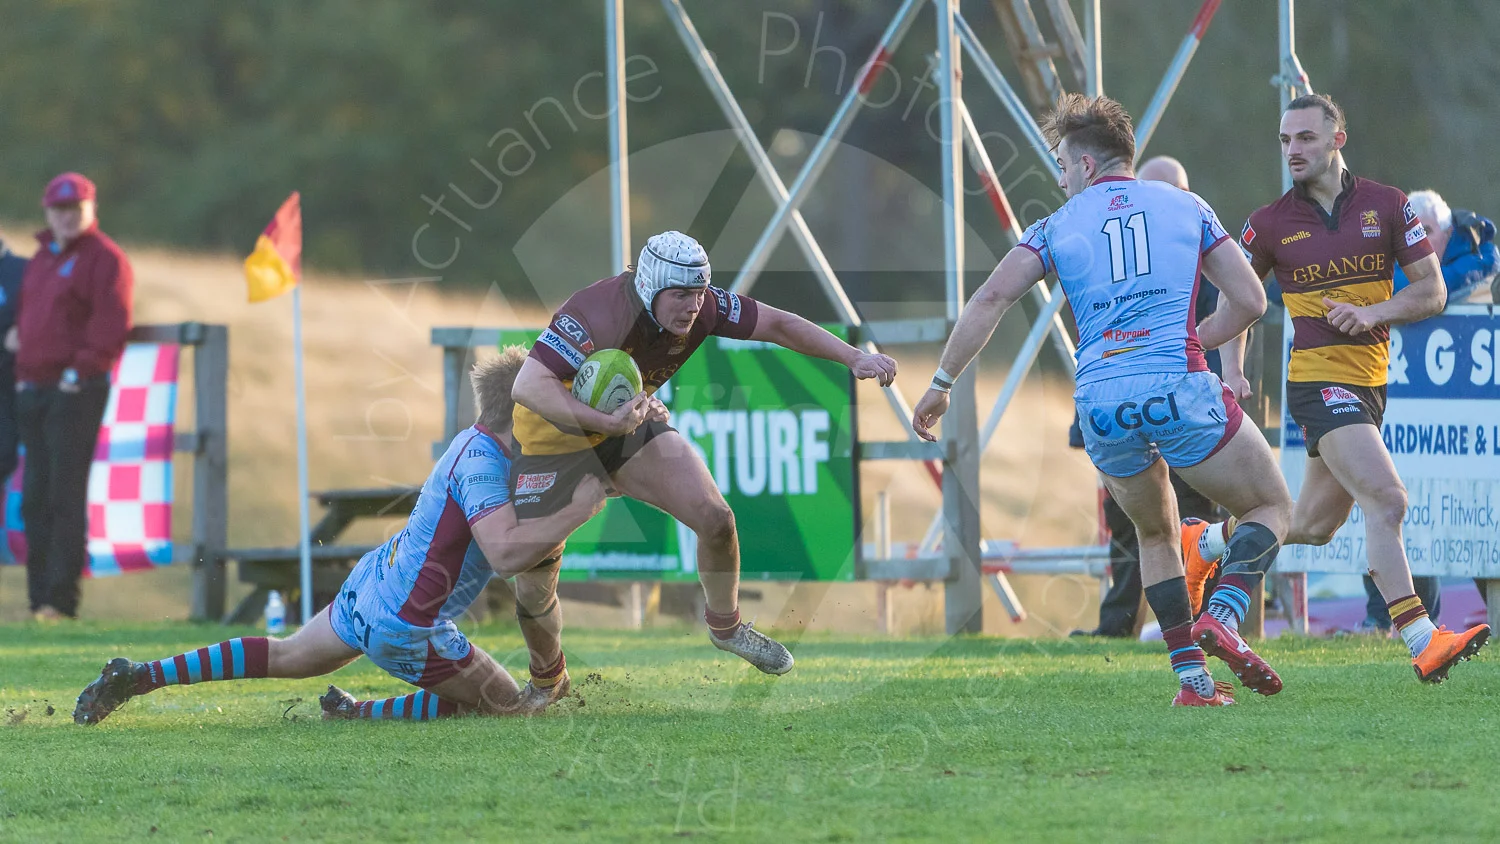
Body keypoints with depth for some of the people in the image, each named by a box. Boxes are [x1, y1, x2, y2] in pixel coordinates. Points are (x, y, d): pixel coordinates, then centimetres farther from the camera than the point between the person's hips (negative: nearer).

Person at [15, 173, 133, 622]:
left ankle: (61, 599, -11)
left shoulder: (105, 259, -6)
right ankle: (39, 598, 10)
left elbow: (111, 326, -13)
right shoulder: (42, 258, 20)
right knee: (35, 498, 7)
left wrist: (81, 370, -17)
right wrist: (23, 374, 16)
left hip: (75, 393, -8)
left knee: (65, 495, -10)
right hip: (34, 391, 8)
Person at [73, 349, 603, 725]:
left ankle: (136, 677, 22)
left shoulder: (475, 442, 6)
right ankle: (359, 714, -2)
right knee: (506, 706, 0)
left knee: (284, 658, 26)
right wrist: (575, 511, -33)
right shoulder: (482, 465, -24)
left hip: (370, 582, 9)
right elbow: (505, 550, -37)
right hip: (405, 625, -9)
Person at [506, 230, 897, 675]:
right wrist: (606, 421, -54)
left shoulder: (702, 307, -18)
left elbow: (778, 325, -4)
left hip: (632, 421, 5)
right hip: (556, 434, -5)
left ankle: (725, 626, 22)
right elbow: (528, 386, -45)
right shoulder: (598, 315, -37)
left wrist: (854, 357, -11)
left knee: (715, 519, -5)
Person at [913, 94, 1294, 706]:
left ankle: (1192, 677, 14)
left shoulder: (1058, 225, 14)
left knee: (1156, 532, 26)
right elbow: (1249, 300, 12)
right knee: (1272, 506, 15)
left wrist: (942, 384, 9)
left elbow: (990, 299, 3)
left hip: (1100, 405, 2)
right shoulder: (1186, 207, 15)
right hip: (1179, 389, -2)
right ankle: (1222, 617, -12)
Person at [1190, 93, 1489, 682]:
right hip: (1319, 379, -4)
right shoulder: (1271, 224, 0)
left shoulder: (1387, 206, 3)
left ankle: (1207, 542, 40)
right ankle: (1422, 642, -24)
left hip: (1370, 379, 5)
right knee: (1386, 500, -21)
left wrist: (1374, 312, -13)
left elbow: (1432, 291, 4)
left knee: (1314, 527, 15)